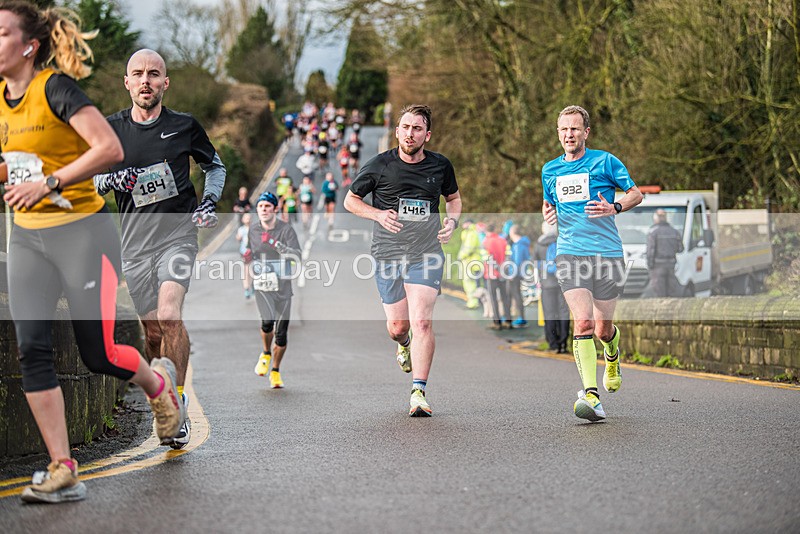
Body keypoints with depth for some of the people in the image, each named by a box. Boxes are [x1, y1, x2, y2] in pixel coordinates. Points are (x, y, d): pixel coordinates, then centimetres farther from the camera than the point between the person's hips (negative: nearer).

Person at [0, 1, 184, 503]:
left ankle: (158, 380, 34)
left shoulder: (55, 87, -15)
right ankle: (63, 472, -2)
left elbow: (110, 148, -24)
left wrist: (49, 184, -25)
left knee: (98, 355, -2)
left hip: (82, 231, -7)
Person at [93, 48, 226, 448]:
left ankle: (178, 404, -13)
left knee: (169, 315, -22)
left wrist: (209, 202, 1)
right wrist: (110, 180, -12)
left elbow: (215, 166, 18)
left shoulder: (184, 126, 1)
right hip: (135, 243, 2)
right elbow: (87, 182, 9)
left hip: (178, 235, -2)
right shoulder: (111, 129, 3)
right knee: (152, 331, 4)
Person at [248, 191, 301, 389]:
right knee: (268, 320, -24)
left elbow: (297, 255, -18)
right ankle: (266, 354, 6)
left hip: (283, 287, -1)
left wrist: (275, 243, -27)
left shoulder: (286, 230, -6)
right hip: (262, 285, 1)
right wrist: (250, 255, 2)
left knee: (281, 333, 1)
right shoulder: (253, 229, 6)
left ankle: (275, 371, 21)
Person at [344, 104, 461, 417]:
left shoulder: (440, 166, 3)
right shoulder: (380, 166, -3)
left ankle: (418, 393, -12)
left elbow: (453, 197, 23)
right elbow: (350, 200, 8)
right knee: (397, 326, 4)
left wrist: (452, 221, 3)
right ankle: (403, 344, 43)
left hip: (426, 253, 0)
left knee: (422, 321, -16)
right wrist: (378, 214, -9)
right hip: (388, 252, 0)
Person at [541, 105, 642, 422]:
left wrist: (614, 208, -12)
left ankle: (612, 355, 43)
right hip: (570, 254, 2)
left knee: (603, 329, 4)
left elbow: (636, 194, 7)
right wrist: (548, 214, 6)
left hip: (607, 254, -1)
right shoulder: (550, 170, 13)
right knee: (583, 322, -17)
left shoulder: (604, 161, 2)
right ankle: (591, 395, -24)